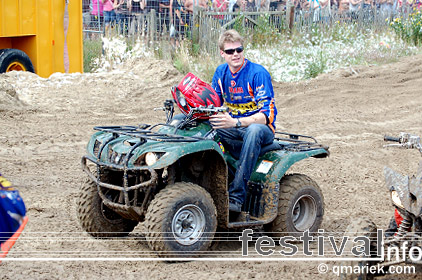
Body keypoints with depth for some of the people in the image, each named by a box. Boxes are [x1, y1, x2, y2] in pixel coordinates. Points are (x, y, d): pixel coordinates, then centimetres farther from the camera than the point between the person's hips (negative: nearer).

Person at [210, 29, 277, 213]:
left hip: (261, 128, -5)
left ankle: (236, 197, -44)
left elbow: (266, 115, -21)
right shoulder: (221, 72, 4)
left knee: (254, 131, -41)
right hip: (232, 128, 5)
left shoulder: (258, 73, -15)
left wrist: (235, 122, -36)